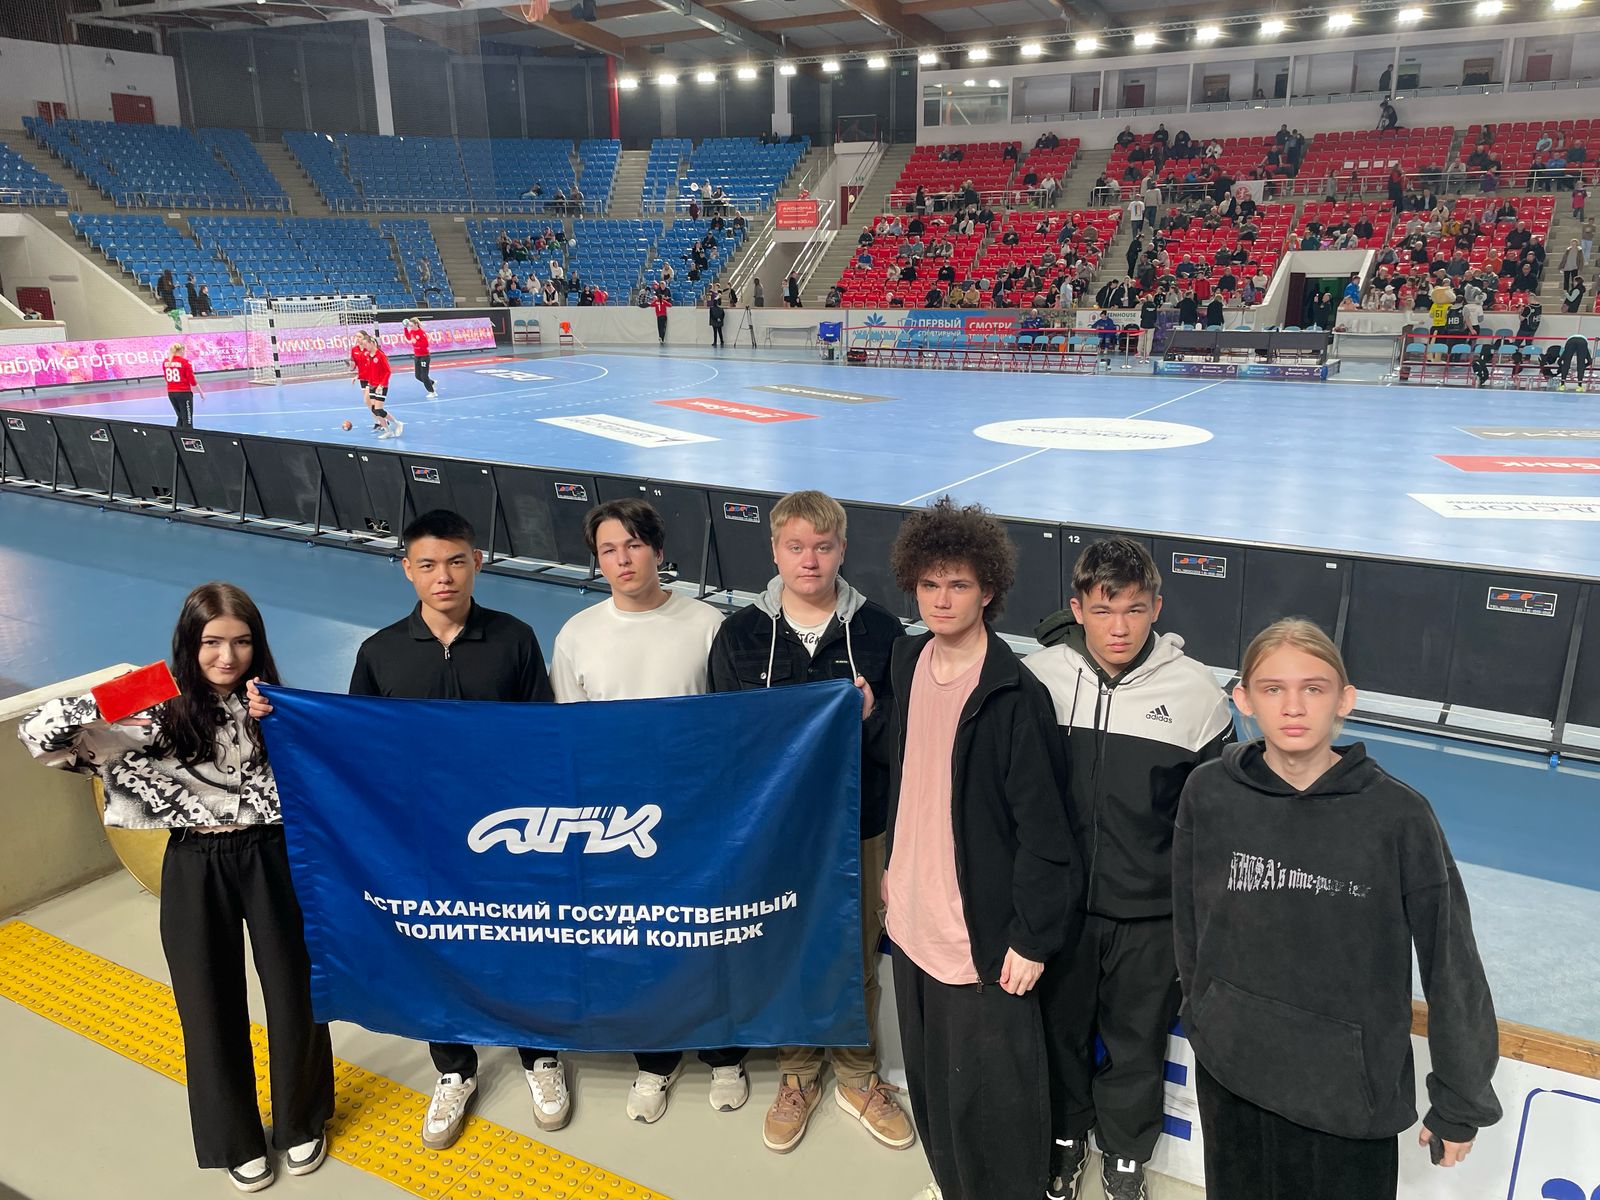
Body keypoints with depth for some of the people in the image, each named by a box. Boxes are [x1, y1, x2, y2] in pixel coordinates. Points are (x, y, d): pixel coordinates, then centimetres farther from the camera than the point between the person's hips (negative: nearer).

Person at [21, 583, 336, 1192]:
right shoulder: (160, 711, -10)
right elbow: (36, 734, -16)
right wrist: (103, 704, -33)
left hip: (271, 860, 1)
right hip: (196, 871, -1)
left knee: (294, 993, 11)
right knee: (213, 1004, 13)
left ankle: (302, 1121, 37)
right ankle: (235, 1138, 37)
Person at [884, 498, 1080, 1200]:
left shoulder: (1014, 695, -19)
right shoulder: (908, 663, 1)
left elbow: (1043, 827, -16)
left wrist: (1032, 937, -14)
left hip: (983, 931, -7)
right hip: (913, 916, 7)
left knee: (989, 1092, 6)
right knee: (929, 1076, 22)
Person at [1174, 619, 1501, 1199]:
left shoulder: (1399, 815, -16)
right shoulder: (1208, 794, -10)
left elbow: (1452, 964, -8)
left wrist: (1460, 1105, -1)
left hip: (1353, 1093, -2)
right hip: (1230, 1077, 2)